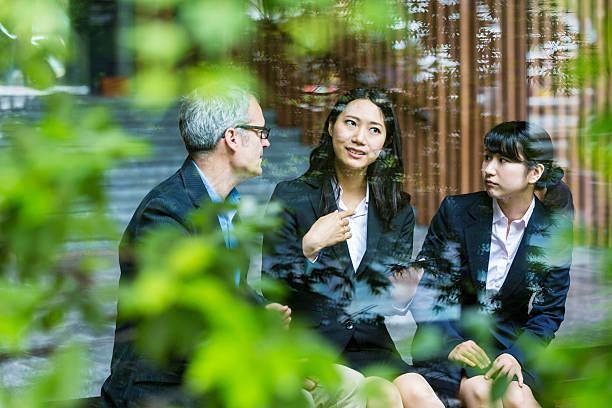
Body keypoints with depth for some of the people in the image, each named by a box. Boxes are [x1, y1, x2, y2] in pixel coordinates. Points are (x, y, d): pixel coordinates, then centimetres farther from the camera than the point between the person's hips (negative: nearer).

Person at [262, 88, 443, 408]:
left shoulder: (398, 210, 10)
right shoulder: (292, 197, -1)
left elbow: (389, 303, 11)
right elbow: (271, 288, -5)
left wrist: (401, 293, -12)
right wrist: (309, 247, -20)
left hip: (370, 345, 4)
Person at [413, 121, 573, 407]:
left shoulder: (554, 231, -2)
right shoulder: (456, 211, -5)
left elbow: (550, 311, 2)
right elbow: (423, 289, -4)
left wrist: (516, 354, -16)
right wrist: (450, 344, -19)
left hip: (513, 345, 1)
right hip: (448, 338, -1)